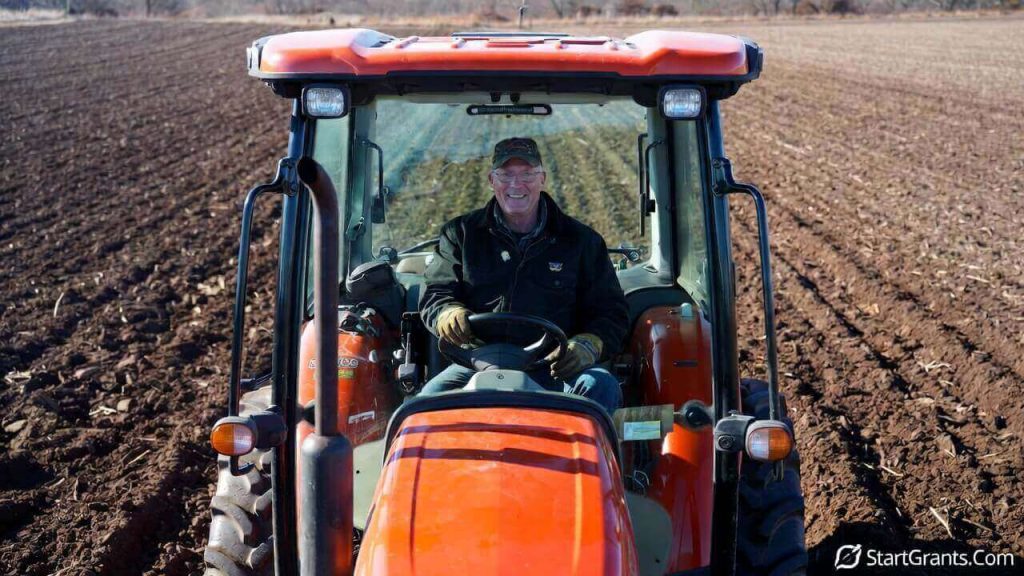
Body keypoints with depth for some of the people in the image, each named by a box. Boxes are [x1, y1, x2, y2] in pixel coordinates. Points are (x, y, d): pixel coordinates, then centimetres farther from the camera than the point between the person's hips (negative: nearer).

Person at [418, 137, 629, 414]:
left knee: (601, 387, -30)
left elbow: (612, 311, 12)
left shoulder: (581, 241, 14)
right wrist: (449, 315, -16)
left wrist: (589, 345, -11)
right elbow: (435, 294, 10)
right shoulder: (461, 235, 16)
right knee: (431, 396, -29)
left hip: (558, 369, 0)